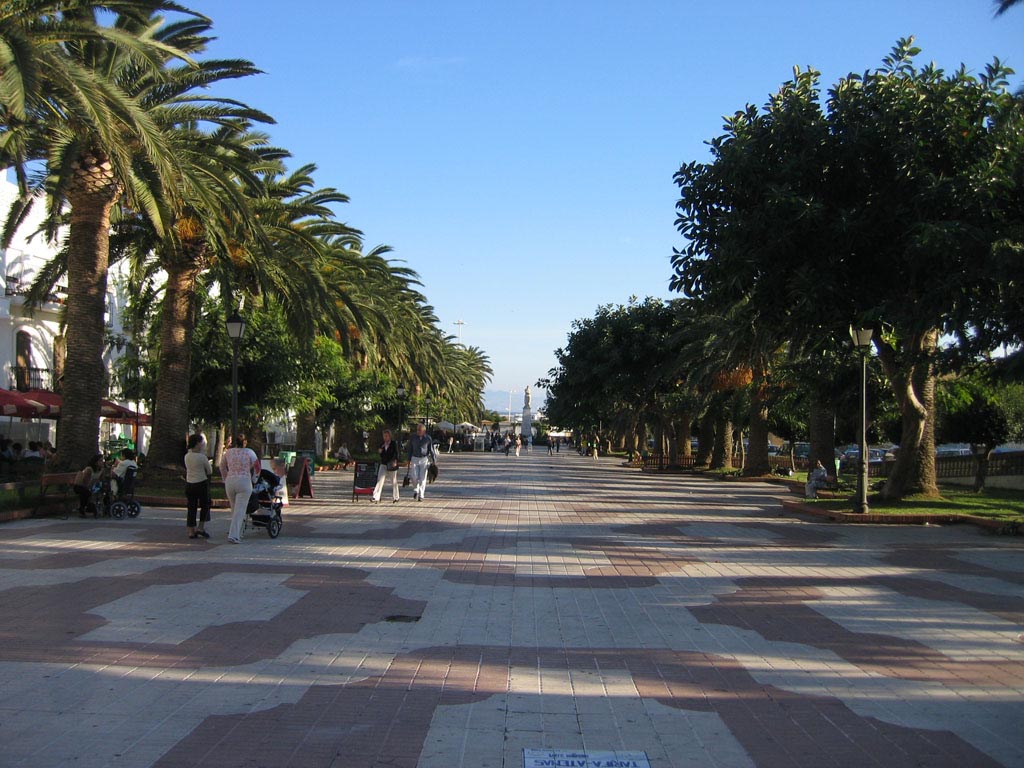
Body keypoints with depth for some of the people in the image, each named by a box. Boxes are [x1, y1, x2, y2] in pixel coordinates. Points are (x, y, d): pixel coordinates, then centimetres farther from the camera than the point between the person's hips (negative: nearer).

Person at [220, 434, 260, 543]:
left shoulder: (228, 452, 6)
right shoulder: (249, 452, -2)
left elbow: (222, 468, 17)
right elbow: (256, 468, 5)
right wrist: (252, 478, 22)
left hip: (230, 482, 3)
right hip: (244, 482, -3)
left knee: (234, 509, 18)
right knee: (240, 510, -4)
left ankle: (237, 533, 26)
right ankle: (233, 535, -13)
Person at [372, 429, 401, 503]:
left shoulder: (394, 444, -4)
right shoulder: (382, 444, 10)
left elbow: (396, 453, -8)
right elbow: (381, 455, 15)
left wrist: (395, 461, -23)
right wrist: (380, 451, -6)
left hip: (392, 465, -4)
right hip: (383, 464, 4)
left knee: (394, 482, 6)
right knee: (380, 480, -9)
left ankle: (395, 498, 19)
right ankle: (376, 497, -16)